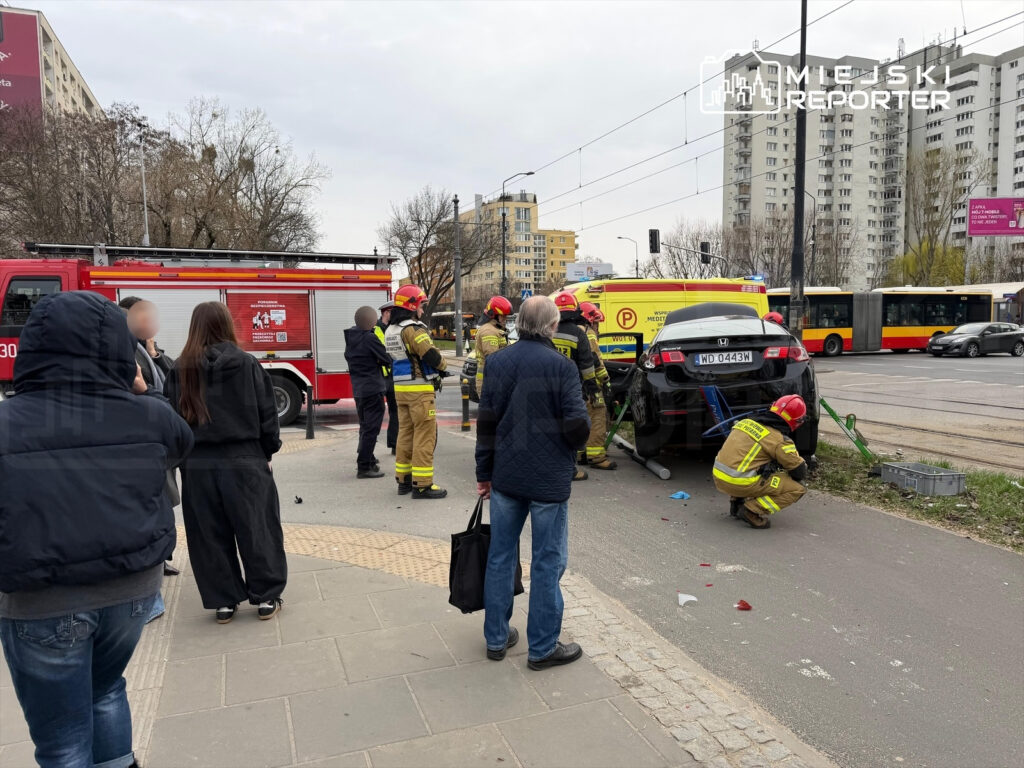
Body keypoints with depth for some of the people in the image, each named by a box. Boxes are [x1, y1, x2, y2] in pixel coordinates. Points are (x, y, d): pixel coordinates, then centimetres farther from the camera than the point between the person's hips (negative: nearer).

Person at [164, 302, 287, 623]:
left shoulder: (180, 370, -1)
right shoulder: (246, 363, -5)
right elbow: (266, 412, -4)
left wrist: (182, 457, 11)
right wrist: (269, 450, 8)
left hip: (198, 465, 2)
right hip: (243, 461, -2)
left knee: (210, 535, 12)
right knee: (257, 529, 9)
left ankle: (223, 602, 20)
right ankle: (266, 598, 16)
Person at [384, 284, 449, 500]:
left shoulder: (391, 330, 13)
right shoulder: (412, 329, -16)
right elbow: (431, 356, -22)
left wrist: (435, 369, 11)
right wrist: (442, 366, 0)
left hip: (400, 388, 9)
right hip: (419, 389, -9)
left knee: (405, 432, 15)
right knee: (425, 435, -4)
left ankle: (404, 479, 22)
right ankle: (422, 484, -2)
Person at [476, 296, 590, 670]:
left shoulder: (497, 362, 0)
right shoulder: (562, 367, -14)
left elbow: (486, 423, 2)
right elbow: (577, 428, -16)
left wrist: (484, 473, 10)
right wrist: (577, 436, 8)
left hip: (505, 477, 5)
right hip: (549, 481, -4)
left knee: (500, 556, 15)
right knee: (548, 562, 7)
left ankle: (496, 638, 27)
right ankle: (543, 648, 18)